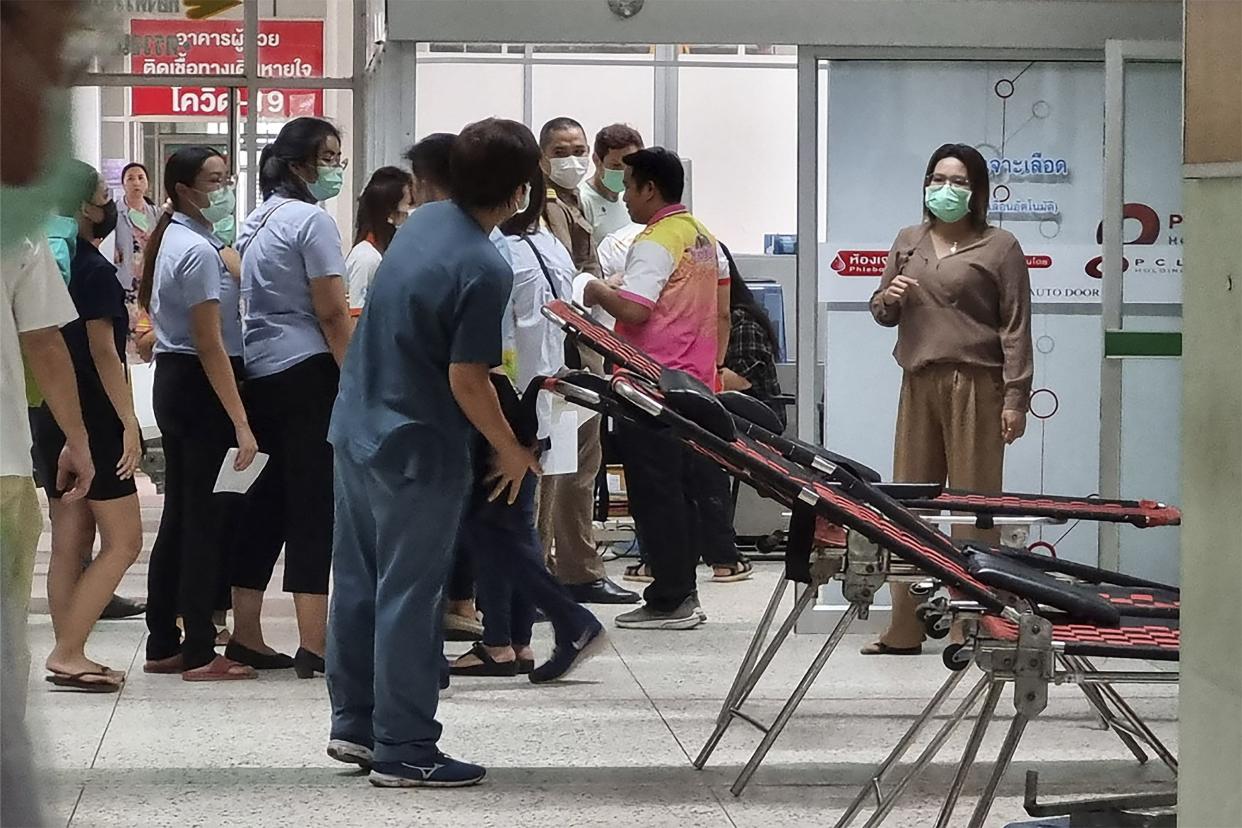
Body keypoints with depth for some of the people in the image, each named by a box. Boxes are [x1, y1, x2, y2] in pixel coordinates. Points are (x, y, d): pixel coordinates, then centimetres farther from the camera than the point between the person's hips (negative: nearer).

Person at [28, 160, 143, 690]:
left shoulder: (48, 263, 11)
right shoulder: (93, 268, -14)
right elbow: (103, 352, -17)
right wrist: (128, 421, -15)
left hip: (48, 418, 9)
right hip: (92, 420, -9)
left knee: (70, 542, 9)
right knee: (123, 540, -5)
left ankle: (68, 656, 10)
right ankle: (67, 653, -10)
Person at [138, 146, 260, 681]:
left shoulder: (171, 240, 14)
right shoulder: (199, 252, -17)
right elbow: (210, 345, -21)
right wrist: (240, 424, -22)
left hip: (172, 382, 10)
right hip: (201, 387, -10)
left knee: (181, 515, 13)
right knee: (210, 518, -6)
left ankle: (163, 645, 18)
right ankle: (200, 652, -3)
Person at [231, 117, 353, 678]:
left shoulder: (256, 222, 16)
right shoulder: (311, 221, -11)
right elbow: (332, 315, -15)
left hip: (257, 373, 8)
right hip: (306, 374, -8)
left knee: (269, 498, 13)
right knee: (313, 500, -6)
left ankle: (245, 636, 15)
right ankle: (313, 646, -8)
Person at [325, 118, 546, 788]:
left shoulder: (423, 222, 3)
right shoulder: (485, 270, -23)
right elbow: (466, 380, -21)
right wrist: (511, 451, -6)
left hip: (355, 428, 8)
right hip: (415, 449, -8)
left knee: (358, 582, 16)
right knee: (409, 598, -1)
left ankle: (355, 722, 26)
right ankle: (403, 750, 5)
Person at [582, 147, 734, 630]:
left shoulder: (656, 242, -14)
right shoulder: (706, 240, 14)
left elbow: (634, 308, -24)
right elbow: (722, 315, 19)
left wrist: (598, 292, -7)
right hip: (696, 384, 9)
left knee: (656, 494, -4)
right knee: (690, 488, 11)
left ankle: (669, 601, -3)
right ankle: (683, 594, 15)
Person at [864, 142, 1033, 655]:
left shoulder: (999, 248, 2)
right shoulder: (908, 242, 18)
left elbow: (1015, 328, -2)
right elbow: (882, 312, 25)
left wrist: (1015, 397, -9)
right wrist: (889, 299, 0)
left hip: (975, 387, -5)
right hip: (919, 383, 5)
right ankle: (904, 630, 8)